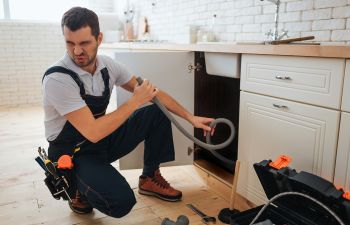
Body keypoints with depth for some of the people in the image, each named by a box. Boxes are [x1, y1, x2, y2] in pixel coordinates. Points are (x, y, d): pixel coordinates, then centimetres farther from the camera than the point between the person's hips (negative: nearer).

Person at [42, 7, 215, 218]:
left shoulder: (108, 65, -8)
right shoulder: (57, 79, -27)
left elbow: (152, 92, 0)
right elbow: (93, 132, -31)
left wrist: (191, 117, -3)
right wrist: (135, 101, -25)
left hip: (103, 140, 6)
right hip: (72, 155, -6)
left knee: (158, 113, -6)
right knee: (120, 201, -29)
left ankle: (150, 178, 9)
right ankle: (80, 188, 5)